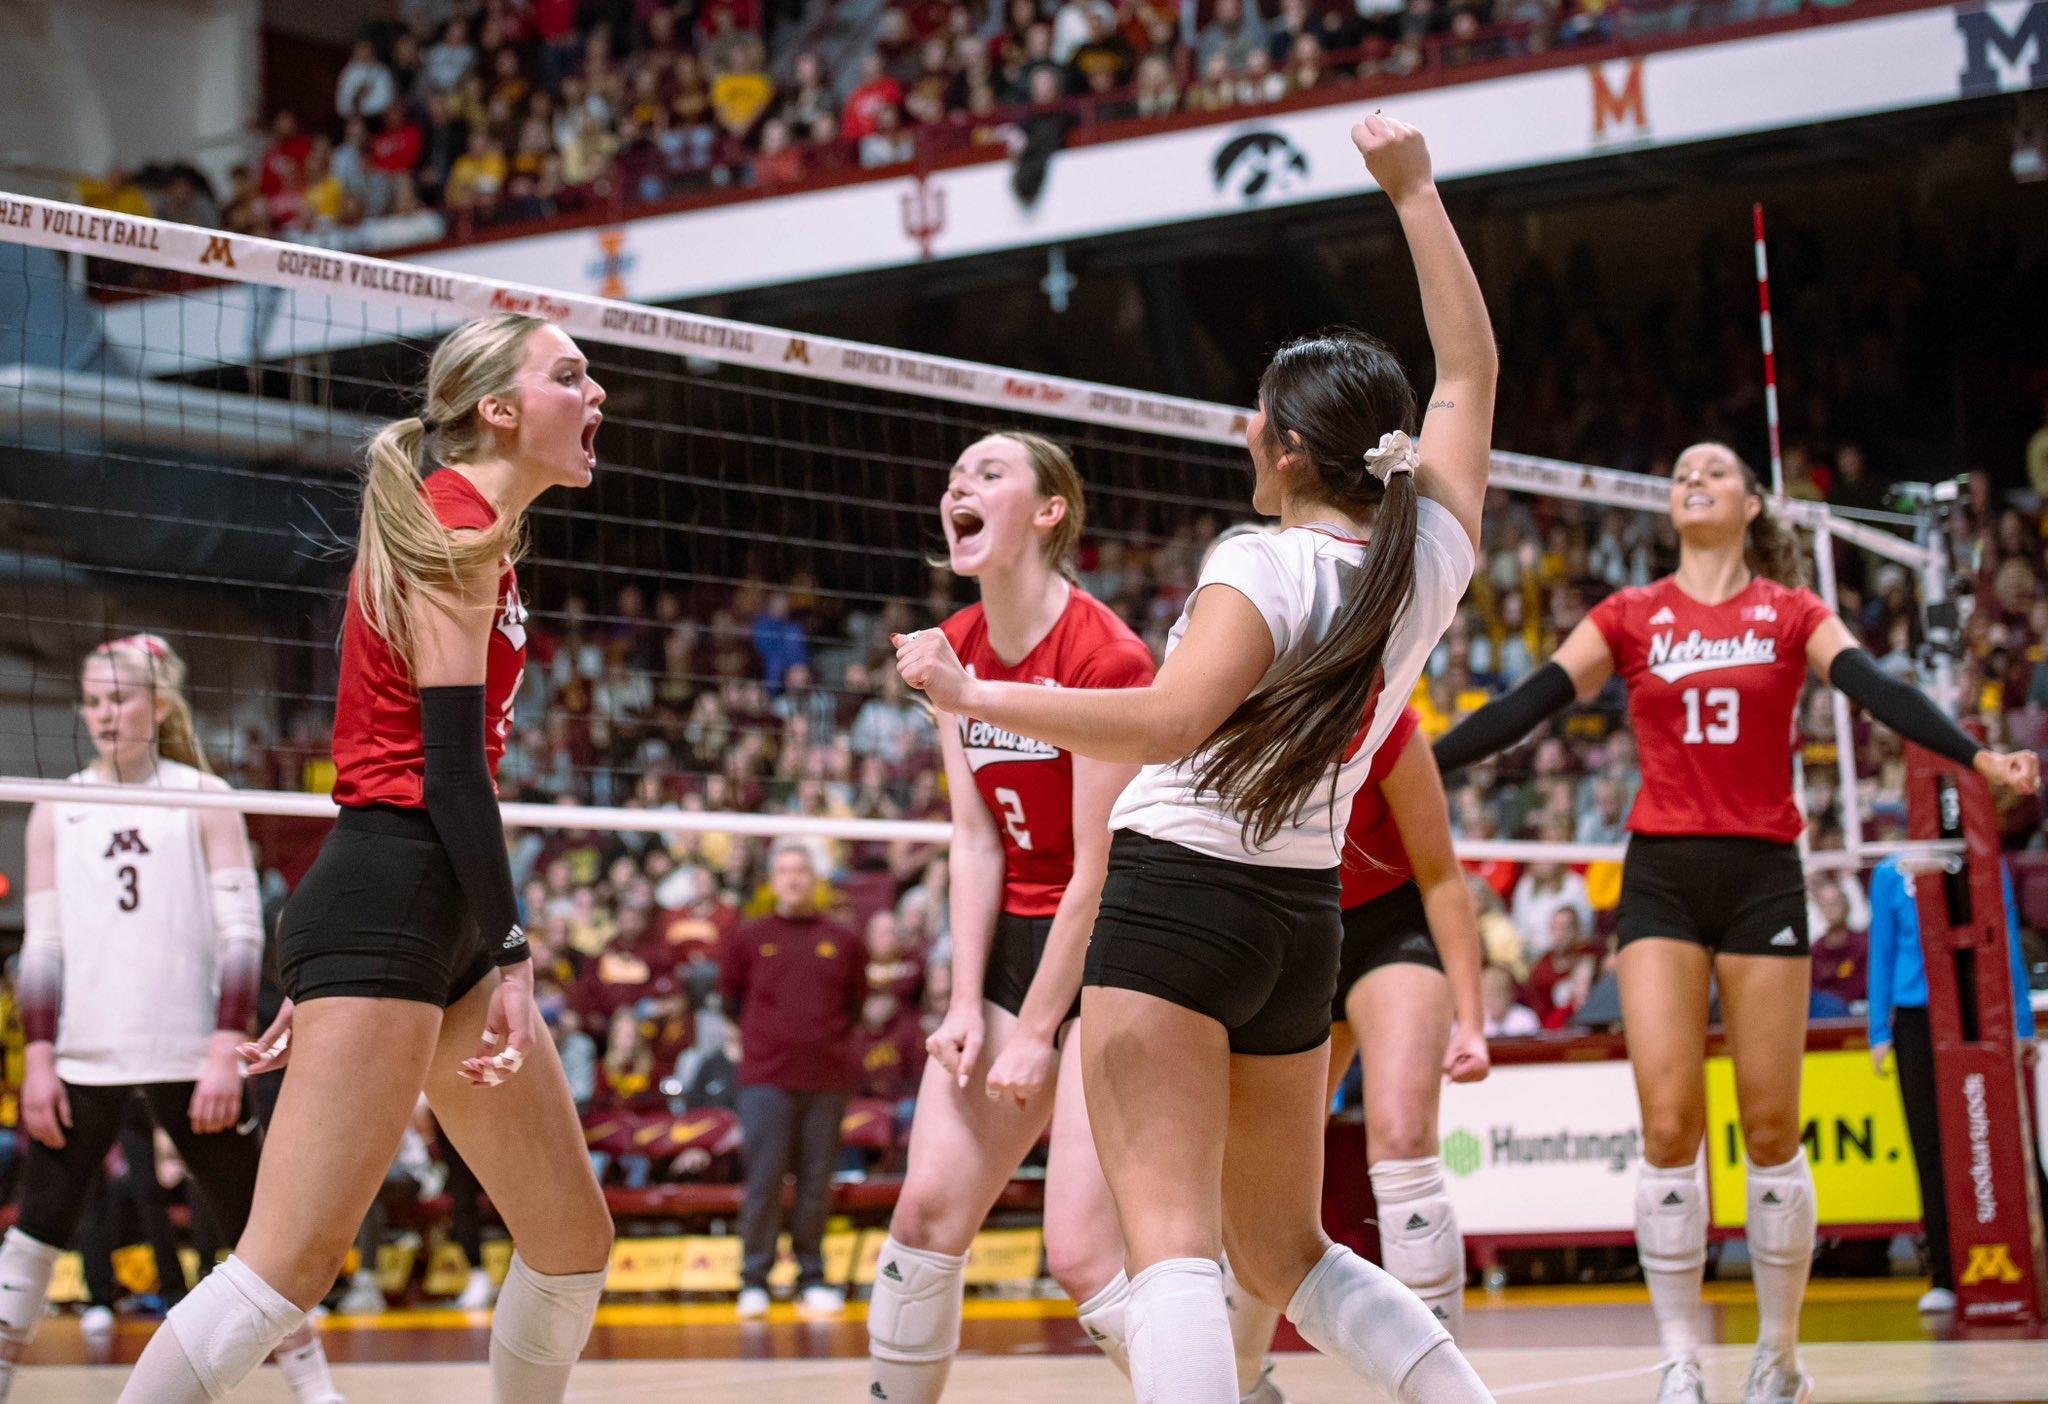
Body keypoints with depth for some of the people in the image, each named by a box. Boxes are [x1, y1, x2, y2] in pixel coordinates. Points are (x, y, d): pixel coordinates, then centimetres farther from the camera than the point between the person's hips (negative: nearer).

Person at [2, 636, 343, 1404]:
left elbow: (241, 933, -2)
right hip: (82, 1060, 2)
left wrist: (226, 1052, -11)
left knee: (257, 1224, -1)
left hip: (189, 1058, -2)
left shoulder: (204, 798, 3)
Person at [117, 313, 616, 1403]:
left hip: (447, 916, 10)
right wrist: (511, 954, -17)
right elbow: (451, 760, -15)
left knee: (575, 1241, 11)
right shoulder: (454, 524, -8)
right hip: (387, 904, -10)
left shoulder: (479, 537, 21)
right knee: (293, 1265, -16)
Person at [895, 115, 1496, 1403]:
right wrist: (1416, 193, 22)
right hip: (1303, 920, 7)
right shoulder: (1433, 554, 4)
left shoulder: (1268, 567, -13)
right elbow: (1469, 369, 17)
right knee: (1288, 1255, 20)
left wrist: (976, 696, -24)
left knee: (1171, 1241, -16)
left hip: (1178, 897, -7)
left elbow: (1167, 725, -28)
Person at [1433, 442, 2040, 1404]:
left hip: (1762, 874, 0)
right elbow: (1527, 705, 2)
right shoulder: (1630, 616, 8)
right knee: (1668, 1122, -9)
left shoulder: (1791, 613, 6)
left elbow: (1877, 691, -8)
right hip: (1661, 874, 1)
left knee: (1770, 1125, 0)